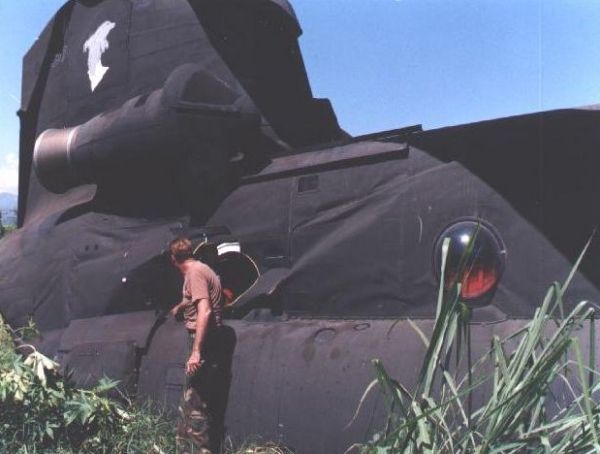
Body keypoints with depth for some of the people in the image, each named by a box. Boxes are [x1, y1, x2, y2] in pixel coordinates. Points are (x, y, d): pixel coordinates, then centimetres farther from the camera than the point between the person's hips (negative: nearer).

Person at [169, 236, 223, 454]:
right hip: (203, 340, 10)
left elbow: (204, 311, -25)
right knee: (190, 400, 17)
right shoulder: (199, 269, 15)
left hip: (201, 340, -10)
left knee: (195, 403, -6)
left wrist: (196, 351, -28)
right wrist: (179, 307, 59)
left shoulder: (195, 273, -15)